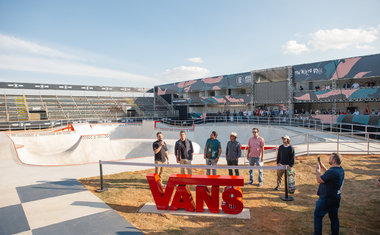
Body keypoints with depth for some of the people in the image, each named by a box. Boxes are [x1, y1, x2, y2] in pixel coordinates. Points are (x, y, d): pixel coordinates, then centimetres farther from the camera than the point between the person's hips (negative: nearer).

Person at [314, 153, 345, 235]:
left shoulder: (332, 171, -28)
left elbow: (319, 180, -21)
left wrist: (317, 169, -7)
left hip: (326, 199, -9)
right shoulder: (341, 169, 2)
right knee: (334, 217, 20)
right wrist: (323, 167, 13)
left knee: (318, 215, 6)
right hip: (336, 198, 9)